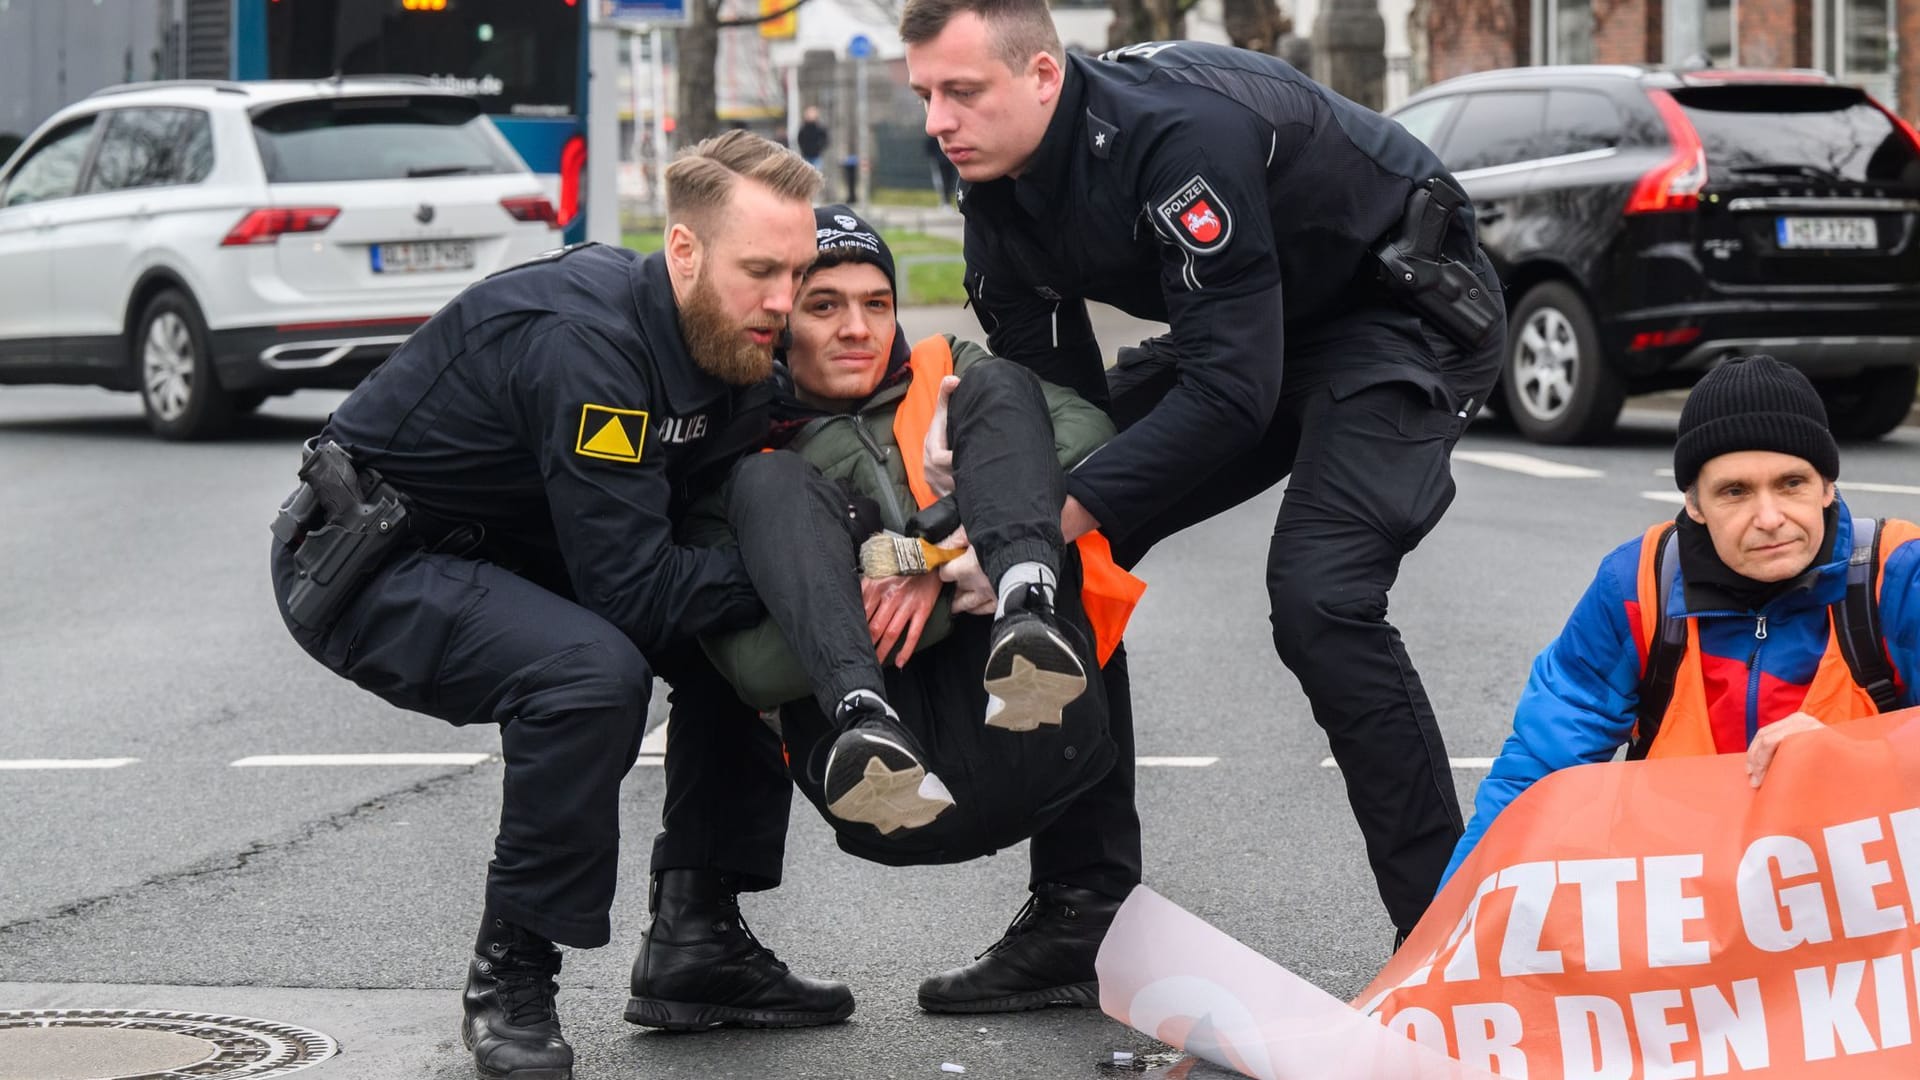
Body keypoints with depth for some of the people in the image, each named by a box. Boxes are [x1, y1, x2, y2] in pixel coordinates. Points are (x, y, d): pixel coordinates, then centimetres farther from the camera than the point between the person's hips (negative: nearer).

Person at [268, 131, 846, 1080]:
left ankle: (695, 940, 10)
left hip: (507, 556, 9)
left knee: (750, 635, 4)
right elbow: (634, 589, -31)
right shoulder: (581, 342, -31)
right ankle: (510, 982, -17)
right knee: (592, 670, -33)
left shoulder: (730, 345, -4)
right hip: (365, 564, -9)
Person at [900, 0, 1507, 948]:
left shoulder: (1181, 132, -34)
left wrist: (1060, 514, -38)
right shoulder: (999, 193, -7)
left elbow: (1232, 391, -35)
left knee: (1319, 599, -27)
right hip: (1243, 332, 9)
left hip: (1406, 309, -9)